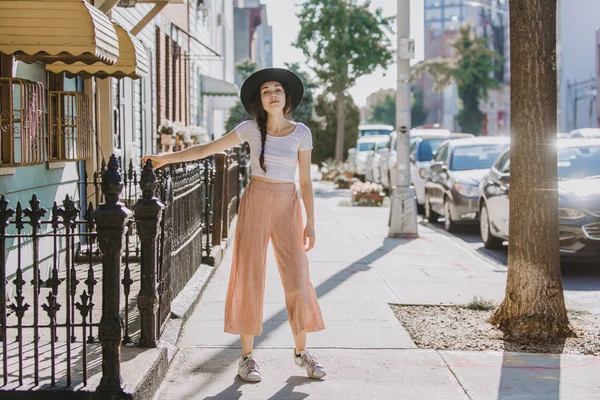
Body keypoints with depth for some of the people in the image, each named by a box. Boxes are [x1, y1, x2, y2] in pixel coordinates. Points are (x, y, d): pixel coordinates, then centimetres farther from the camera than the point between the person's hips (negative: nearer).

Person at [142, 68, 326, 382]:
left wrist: (310, 223, 0)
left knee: (297, 277, -1)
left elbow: (305, 181, 3)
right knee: (249, 277, -1)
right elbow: (207, 149, 7)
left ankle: (301, 352, 14)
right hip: (255, 203, 0)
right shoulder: (251, 129, 1)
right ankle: (247, 356, 7)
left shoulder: (301, 133, 1)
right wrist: (166, 158, 3)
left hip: (287, 207, 0)